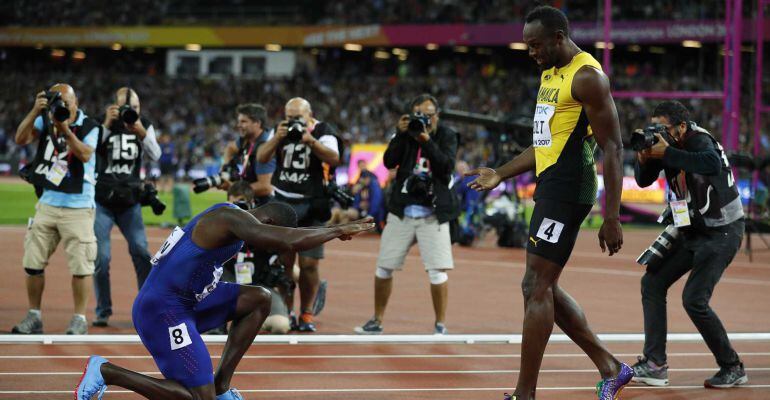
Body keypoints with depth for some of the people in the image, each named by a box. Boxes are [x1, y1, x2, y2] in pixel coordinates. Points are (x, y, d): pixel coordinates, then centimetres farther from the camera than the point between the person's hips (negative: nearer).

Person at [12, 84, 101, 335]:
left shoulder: (88, 126, -7)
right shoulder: (45, 120, 2)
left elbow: (85, 155, -21)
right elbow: (21, 139, -11)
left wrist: (65, 129, -30)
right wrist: (35, 112, -23)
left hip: (77, 206, -4)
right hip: (48, 203, 4)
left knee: (80, 265, -4)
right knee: (33, 262, 6)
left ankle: (79, 319, 5)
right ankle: (33, 317, 16)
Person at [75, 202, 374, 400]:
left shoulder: (233, 218, 12)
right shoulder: (233, 219, -19)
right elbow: (290, 241, -32)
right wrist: (341, 230, -18)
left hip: (187, 302, 11)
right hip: (162, 311, -11)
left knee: (260, 299, 8)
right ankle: (105, 371, -2)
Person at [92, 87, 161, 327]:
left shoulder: (144, 126, 3)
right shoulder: (102, 123, -5)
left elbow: (155, 156, -10)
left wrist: (141, 133, -25)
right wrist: (107, 125, -29)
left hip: (130, 201, 2)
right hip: (102, 201, -2)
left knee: (141, 253, -4)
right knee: (101, 257, -4)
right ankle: (103, 311, 6)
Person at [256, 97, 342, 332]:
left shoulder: (323, 131, -4)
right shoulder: (281, 131, 6)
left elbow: (334, 159, -20)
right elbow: (261, 158, -3)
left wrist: (311, 141, -33)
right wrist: (277, 138, -19)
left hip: (311, 206, -3)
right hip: (282, 203, 3)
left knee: (308, 264, -5)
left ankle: (306, 314, 7)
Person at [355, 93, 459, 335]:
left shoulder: (446, 136, 0)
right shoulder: (406, 132, 4)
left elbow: (447, 166, -15)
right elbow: (389, 161, -7)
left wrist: (426, 140, -22)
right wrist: (400, 135, -18)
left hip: (433, 213, -3)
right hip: (402, 211, 3)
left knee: (437, 270, -10)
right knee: (384, 267, 5)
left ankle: (440, 325, 1)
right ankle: (377, 322, 19)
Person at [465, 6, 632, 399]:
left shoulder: (587, 77, -13)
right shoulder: (550, 73, 17)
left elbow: (612, 149, -16)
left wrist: (611, 219, -21)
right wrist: (501, 174, 22)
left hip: (568, 188, -10)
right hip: (550, 186, 10)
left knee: (538, 287, -9)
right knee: (539, 287, 10)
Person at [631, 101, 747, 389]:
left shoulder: (699, 141, -24)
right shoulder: (664, 143, 0)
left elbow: (712, 165, -46)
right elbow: (644, 180, 3)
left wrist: (666, 153, -41)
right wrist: (645, 156, -18)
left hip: (722, 232, -9)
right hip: (691, 230, 9)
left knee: (694, 300, -16)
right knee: (653, 282, 4)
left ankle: (733, 369, -1)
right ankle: (655, 365, 5)